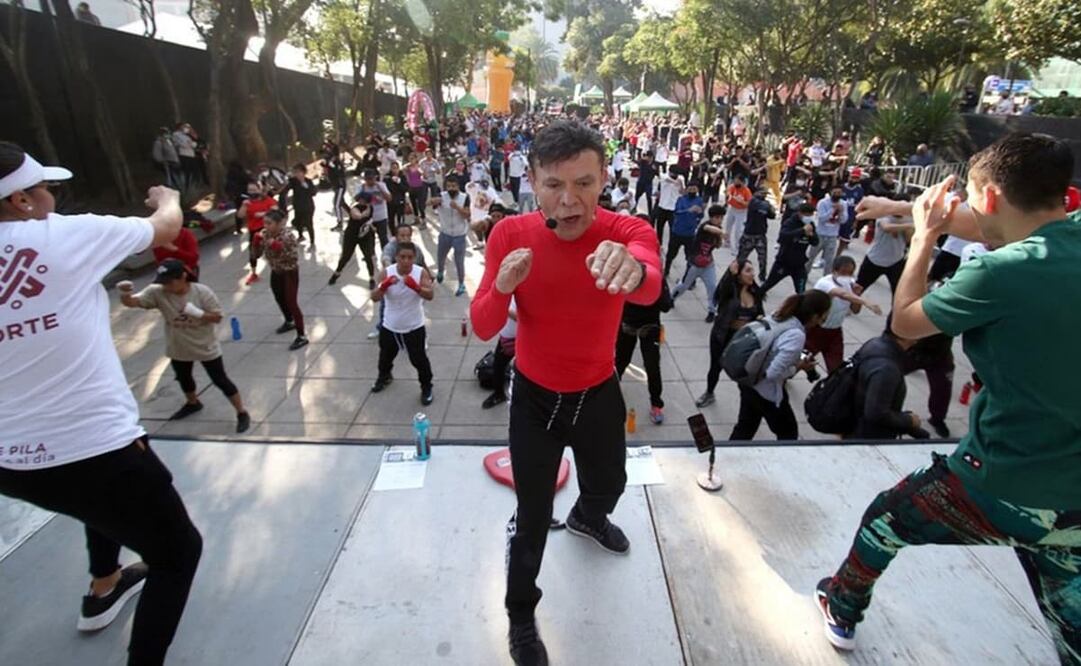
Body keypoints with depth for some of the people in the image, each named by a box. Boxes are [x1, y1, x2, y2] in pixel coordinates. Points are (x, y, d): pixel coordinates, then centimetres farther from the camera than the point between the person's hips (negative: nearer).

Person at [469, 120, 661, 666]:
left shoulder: (628, 232, -20)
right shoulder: (511, 234, -17)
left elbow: (650, 288, -43)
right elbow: (483, 329, -17)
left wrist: (632, 270, -68)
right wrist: (502, 287, -39)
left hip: (599, 393, 2)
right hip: (534, 396, -1)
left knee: (609, 484, 27)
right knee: (532, 517, 9)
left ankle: (586, 518, 67)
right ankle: (521, 618, 38)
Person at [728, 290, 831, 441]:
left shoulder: (777, 317, -5)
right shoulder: (796, 335, -28)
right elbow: (773, 373, -28)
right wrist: (798, 367, -12)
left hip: (748, 380, 7)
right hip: (766, 392, -7)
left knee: (744, 429, 24)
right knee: (788, 433, 19)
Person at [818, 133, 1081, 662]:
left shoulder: (1001, 273, -24)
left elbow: (904, 322, -8)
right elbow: (990, 225, 16)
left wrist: (924, 235, 2)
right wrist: (900, 207, 28)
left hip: (1003, 488, -5)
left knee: (885, 518, 22)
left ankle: (841, 611, 46)